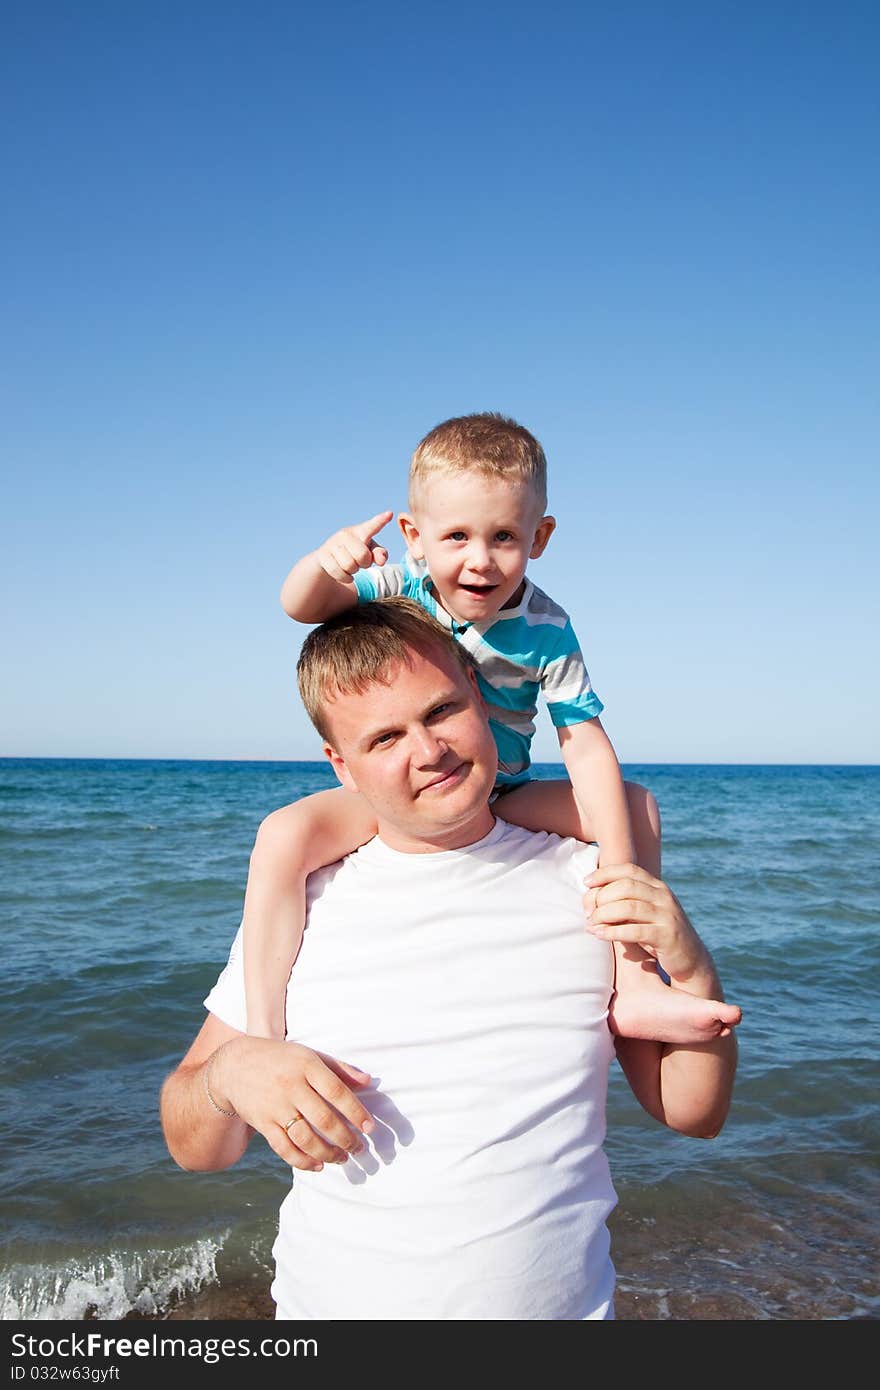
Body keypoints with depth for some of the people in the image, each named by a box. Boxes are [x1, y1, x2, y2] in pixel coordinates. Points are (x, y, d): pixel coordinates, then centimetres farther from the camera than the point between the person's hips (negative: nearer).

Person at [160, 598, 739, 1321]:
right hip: (331, 1305, 0)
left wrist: (694, 975, -16)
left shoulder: (590, 883, -5)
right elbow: (194, 1148, 0)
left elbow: (693, 1113, 1)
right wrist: (229, 1072, -21)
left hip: (561, 1303, 0)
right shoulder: (298, 903, -6)